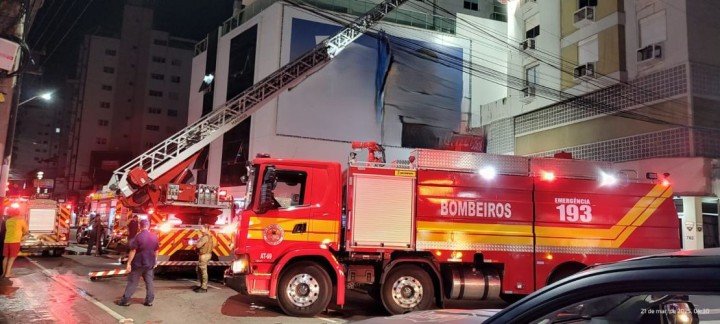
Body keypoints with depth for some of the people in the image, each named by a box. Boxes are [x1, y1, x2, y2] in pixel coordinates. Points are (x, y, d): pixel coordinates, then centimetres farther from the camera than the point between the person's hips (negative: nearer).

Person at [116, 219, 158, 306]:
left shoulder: (139, 236, -15)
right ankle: (149, 301, 12)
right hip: (149, 263, 4)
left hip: (138, 263, -4)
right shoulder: (154, 237, 1)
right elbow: (156, 250, 8)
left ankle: (125, 300, 8)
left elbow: (133, 251, -17)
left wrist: (129, 263, -13)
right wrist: (155, 261, 19)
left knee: (132, 282, 3)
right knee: (149, 282, 10)